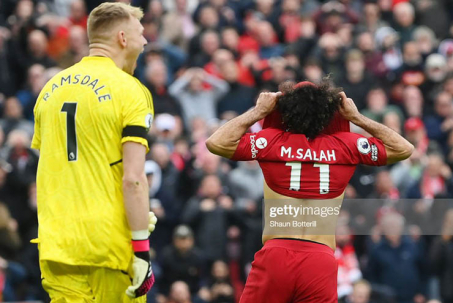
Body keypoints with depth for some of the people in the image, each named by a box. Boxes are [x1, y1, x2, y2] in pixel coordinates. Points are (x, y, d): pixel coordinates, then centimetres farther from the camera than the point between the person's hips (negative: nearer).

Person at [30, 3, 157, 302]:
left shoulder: (52, 89, 12)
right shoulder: (129, 91, -7)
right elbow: (133, 179, -14)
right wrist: (142, 251, -13)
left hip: (57, 241, 5)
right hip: (111, 243, -5)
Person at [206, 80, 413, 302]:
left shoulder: (272, 142, 3)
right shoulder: (345, 146, 7)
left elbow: (215, 142, 5)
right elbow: (404, 149, 17)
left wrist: (258, 111, 12)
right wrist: (356, 118, 21)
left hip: (275, 257, -1)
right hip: (322, 262, 1)